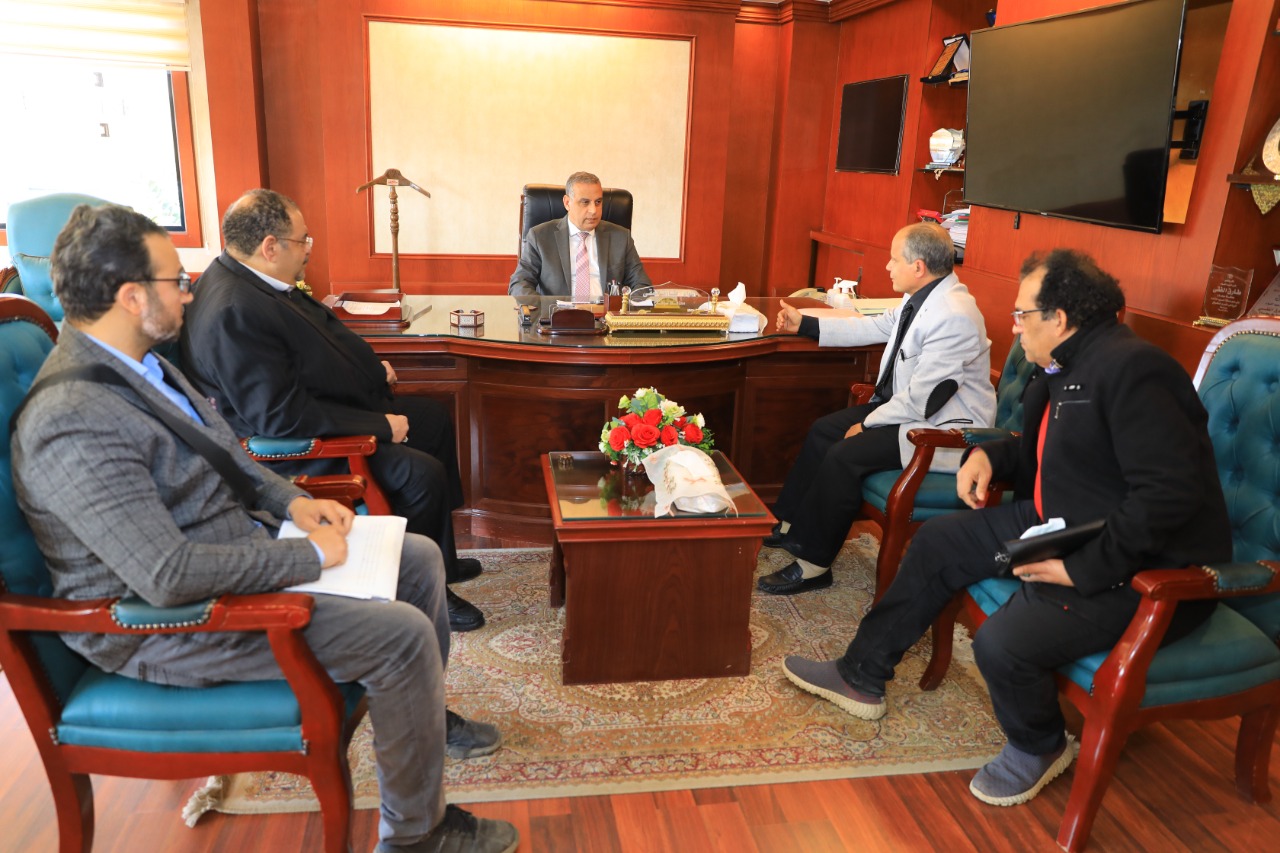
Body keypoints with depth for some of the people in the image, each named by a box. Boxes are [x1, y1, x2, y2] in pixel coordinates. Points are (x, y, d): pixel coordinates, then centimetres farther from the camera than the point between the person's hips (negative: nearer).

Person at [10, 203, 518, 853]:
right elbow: (169, 576, -33)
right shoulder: (73, 424, -28)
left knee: (419, 558, 9)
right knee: (402, 635, -20)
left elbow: (222, 452, 17)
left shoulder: (136, 362, 4)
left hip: (240, 548, 10)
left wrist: (290, 501, 1)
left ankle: (420, 714, 33)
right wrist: (308, 557, -22)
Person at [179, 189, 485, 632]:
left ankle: (440, 560, 24)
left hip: (332, 409, 12)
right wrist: (380, 425, -26)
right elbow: (281, 416, -32)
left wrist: (371, 368, 11)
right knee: (422, 474, -23)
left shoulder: (250, 278, 3)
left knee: (433, 416, 16)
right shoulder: (235, 313, -29)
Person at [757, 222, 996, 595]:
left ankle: (814, 564, -6)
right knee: (823, 430, 7)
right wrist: (804, 324, 17)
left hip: (944, 428, -10)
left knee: (844, 455, -21)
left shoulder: (954, 316, -28)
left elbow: (921, 399, -27)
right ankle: (790, 525, 18)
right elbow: (875, 328, 15)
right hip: (910, 405, 10)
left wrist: (867, 423, -14)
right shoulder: (923, 297, 1)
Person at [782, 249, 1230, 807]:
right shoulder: (1063, 369, 9)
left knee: (1002, 644, -27)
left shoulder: (1132, 369, -23)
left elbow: (1172, 493, -30)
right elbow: (1044, 454, 24)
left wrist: (1082, 569, -26)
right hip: (1061, 526, 10)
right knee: (940, 540, 9)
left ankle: (1039, 748, 11)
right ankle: (862, 677, 22)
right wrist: (990, 454, 3)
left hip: (1143, 571, -10)